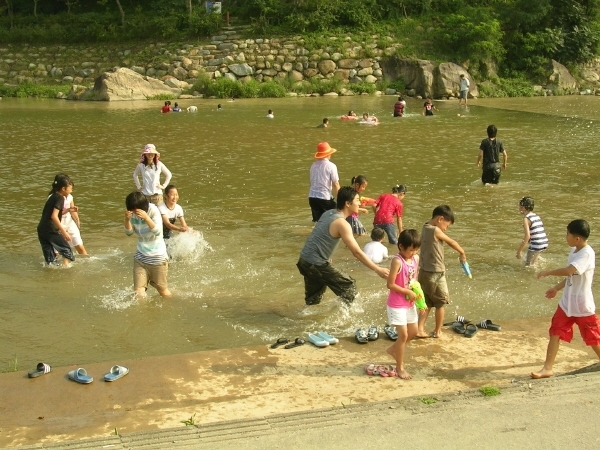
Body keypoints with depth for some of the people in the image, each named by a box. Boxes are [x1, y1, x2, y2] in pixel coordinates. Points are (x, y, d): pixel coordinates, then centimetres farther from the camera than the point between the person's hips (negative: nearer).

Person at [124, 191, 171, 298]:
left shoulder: (153, 210, -17)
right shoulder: (133, 214, -5)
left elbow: (157, 231, -24)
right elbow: (129, 232, -2)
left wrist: (146, 218, -37)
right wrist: (127, 219, -21)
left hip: (158, 257, -3)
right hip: (140, 257, 3)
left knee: (163, 291, 9)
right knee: (138, 292, -6)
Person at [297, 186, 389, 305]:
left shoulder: (328, 213, 8)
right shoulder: (342, 224, -18)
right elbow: (357, 252, -19)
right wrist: (377, 270, -16)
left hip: (304, 260, 9)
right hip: (316, 264, -9)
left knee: (313, 300, 22)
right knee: (349, 286, 1)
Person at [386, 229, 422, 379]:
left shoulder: (416, 258, 0)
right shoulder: (397, 261, -23)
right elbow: (390, 284, -23)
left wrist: (417, 293, 0)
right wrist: (408, 292, -20)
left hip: (410, 303, 8)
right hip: (397, 304, -8)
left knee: (413, 331, 17)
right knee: (403, 335, -3)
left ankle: (393, 349, 40)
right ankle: (400, 368, 12)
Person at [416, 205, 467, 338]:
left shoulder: (425, 228, 7)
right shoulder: (435, 230, -17)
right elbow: (451, 242, -5)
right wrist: (462, 253, 9)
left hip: (424, 272, 8)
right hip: (435, 274, -8)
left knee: (427, 303, 16)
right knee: (440, 303, 9)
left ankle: (420, 329, 10)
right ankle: (437, 331, 19)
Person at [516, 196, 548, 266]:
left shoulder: (526, 219, -11)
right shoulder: (536, 216, 14)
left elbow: (527, 236, -21)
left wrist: (519, 251, -18)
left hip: (536, 246, -8)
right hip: (544, 244, 8)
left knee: (528, 266, 8)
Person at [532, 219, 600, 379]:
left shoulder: (587, 254, -23)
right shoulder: (574, 251, 6)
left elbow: (569, 271, -37)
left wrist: (548, 272, -26)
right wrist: (557, 288, 16)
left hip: (583, 306, -8)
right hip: (566, 303, 8)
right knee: (555, 333, 4)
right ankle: (547, 368, 8)